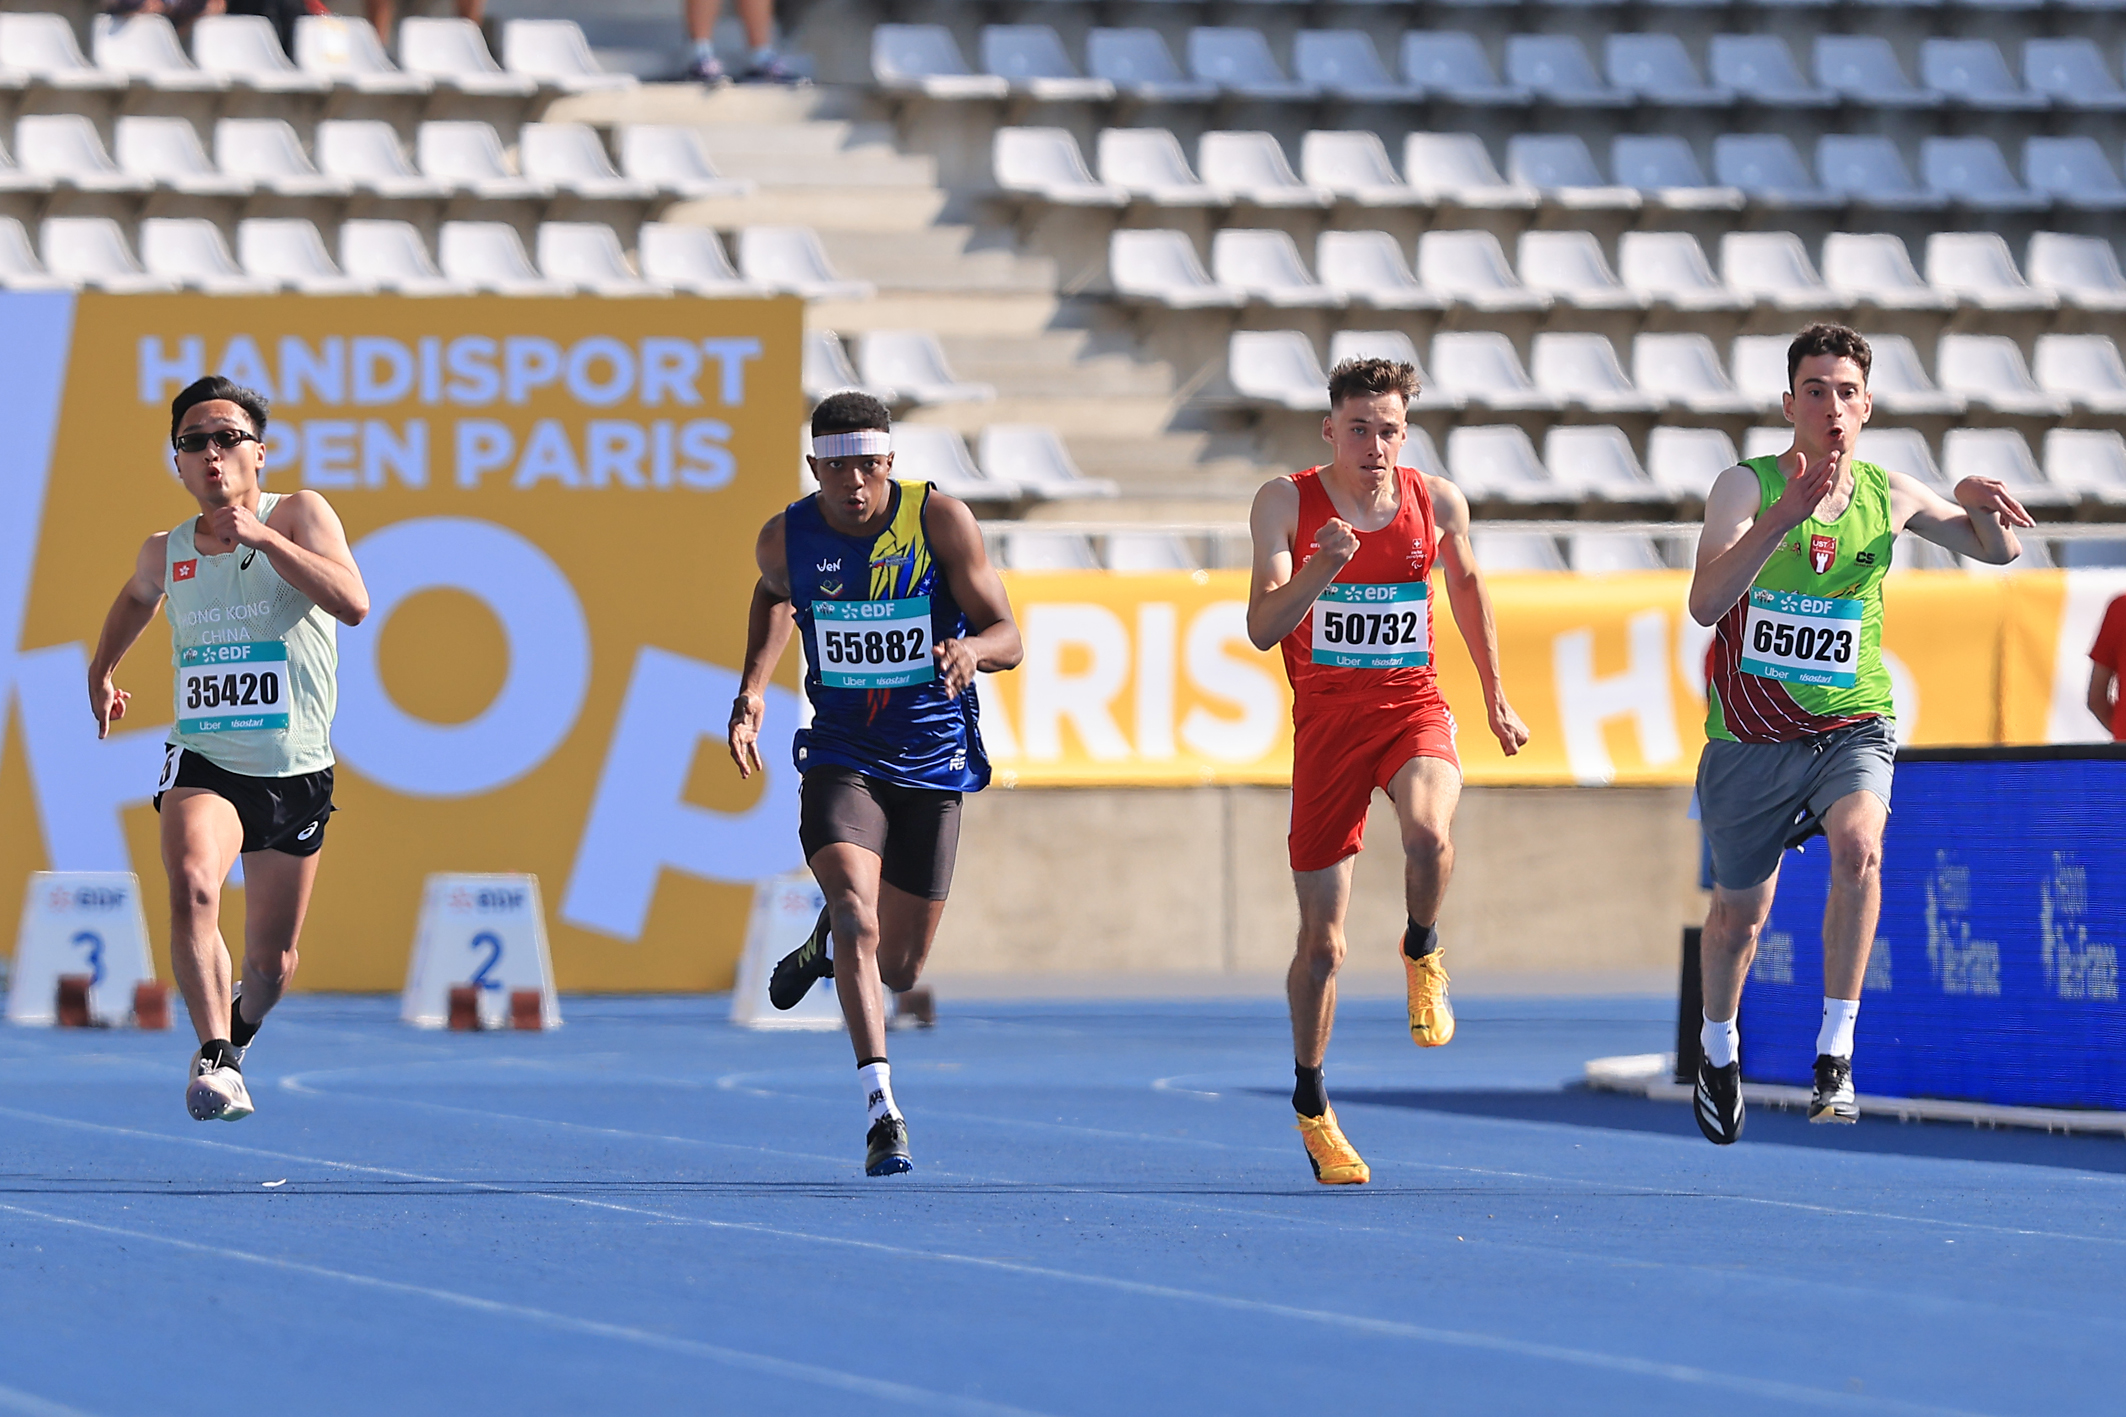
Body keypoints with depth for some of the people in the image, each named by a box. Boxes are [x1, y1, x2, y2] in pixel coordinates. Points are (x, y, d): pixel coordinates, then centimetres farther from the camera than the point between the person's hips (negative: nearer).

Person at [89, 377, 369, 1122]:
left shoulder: (299, 514, -7)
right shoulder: (164, 552, 5)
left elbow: (353, 604, -25)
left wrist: (263, 537, -31)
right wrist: (100, 671, 32)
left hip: (296, 772, -1)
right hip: (202, 762, 1)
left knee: (272, 963, 10)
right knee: (192, 881, -33)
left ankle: (237, 1032, 44)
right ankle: (214, 1056, -27)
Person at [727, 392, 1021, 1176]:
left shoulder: (940, 520, -13)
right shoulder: (785, 537, -6)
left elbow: (1008, 636, -12)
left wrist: (971, 648, -36)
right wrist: (753, 685, 5)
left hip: (932, 765, 0)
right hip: (841, 757, 0)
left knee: (898, 970, 9)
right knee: (857, 915, -26)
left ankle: (830, 939, 46)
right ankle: (881, 1112, -27)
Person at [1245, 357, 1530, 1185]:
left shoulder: (1437, 502, 1)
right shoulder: (1286, 503, -6)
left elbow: (1467, 588, 21)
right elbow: (1262, 627, -14)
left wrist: (1495, 699, 25)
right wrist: (1319, 570, -32)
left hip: (1412, 705, 0)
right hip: (1326, 717, 0)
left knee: (1427, 831, -34)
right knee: (1321, 938, 3)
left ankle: (1423, 954, -1)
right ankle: (1310, 1103, 23)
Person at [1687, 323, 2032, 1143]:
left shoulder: (1891, 496, -2)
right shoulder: (1747, 486, -11)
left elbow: (1998, 550, 14)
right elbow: (1705, 604, -25)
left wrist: (1980, 505, -10)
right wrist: (1782, 519, -37)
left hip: (1852, 726, 0)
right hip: (1751, 734, 0)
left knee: (1857, 845, -31)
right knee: (1739, 911, 12)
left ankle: (1835, 1054, -25)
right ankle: (1719, 1048, 44)